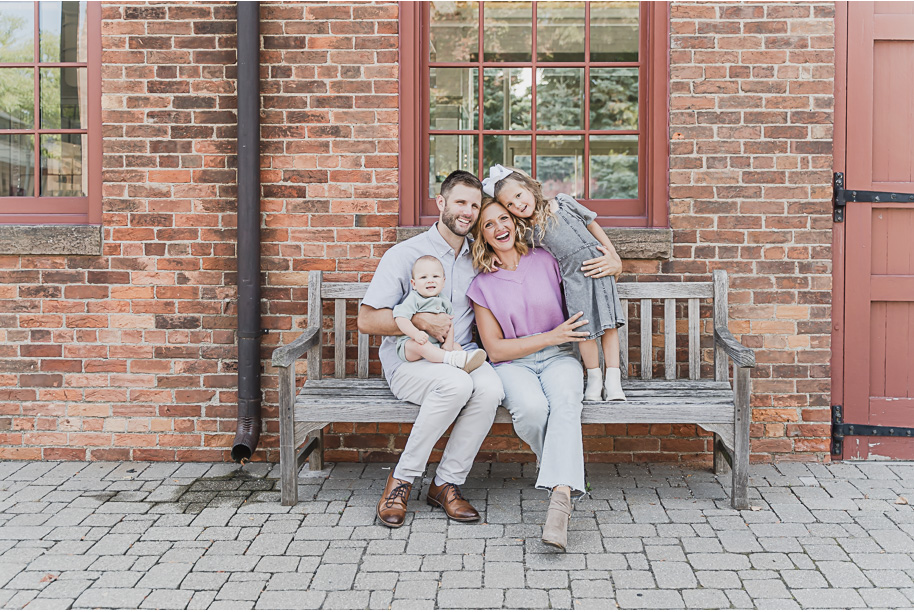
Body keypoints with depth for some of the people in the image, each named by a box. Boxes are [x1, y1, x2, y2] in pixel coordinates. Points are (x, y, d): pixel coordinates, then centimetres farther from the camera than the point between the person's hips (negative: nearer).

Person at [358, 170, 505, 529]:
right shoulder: (404, 255, -4)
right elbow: (367, 320, -6)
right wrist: (421, 321, -17)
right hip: (408, 362, -4)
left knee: (490, 389, -30)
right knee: (457, 384, -36)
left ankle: (447, 483, -15)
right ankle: (402, 478, -19)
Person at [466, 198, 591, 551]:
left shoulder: (545, 260, 6)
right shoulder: (482, 286, 3)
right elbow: (495, 350, -2)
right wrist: (550, 337, -10)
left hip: (558, 356, 1)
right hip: (513, 363, 0)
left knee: (566, 401, -35)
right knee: (531, 407, -35)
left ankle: (560, 499, -46)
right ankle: (556, 465, -4)